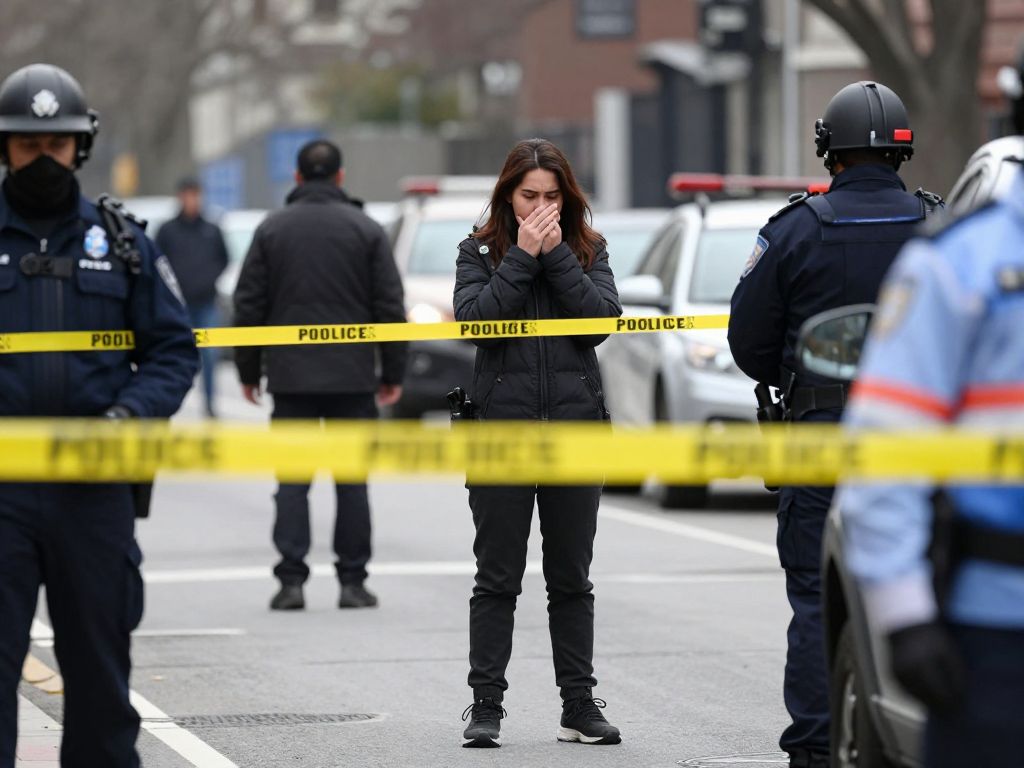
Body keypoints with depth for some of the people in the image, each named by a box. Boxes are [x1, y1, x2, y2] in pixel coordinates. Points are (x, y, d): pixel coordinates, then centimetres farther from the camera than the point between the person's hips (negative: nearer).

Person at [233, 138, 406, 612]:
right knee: (352, 479, 5)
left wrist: (248, 370, 11)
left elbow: (249, 306, 4)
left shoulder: (271, 230, 3)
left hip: (291, 377, 0)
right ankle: (352, 581, 5)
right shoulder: (366, 230, 1)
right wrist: (392, 373, 7)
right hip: (352, 377, 0)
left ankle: (291, 581, -5)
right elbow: (390, 306, 1)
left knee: (292, 480, 2)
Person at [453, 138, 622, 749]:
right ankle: (486, 706, 5)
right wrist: (523, 257, -12)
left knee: (572, 578, 7)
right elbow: (474, 316, -11)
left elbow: (603, 317, -7)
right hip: (502, 426, -1)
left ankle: (580, 706, 12)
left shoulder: (587, 250, 8)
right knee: (498, 578, 1)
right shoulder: (481, 251, 5)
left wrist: (557, 255, -10)